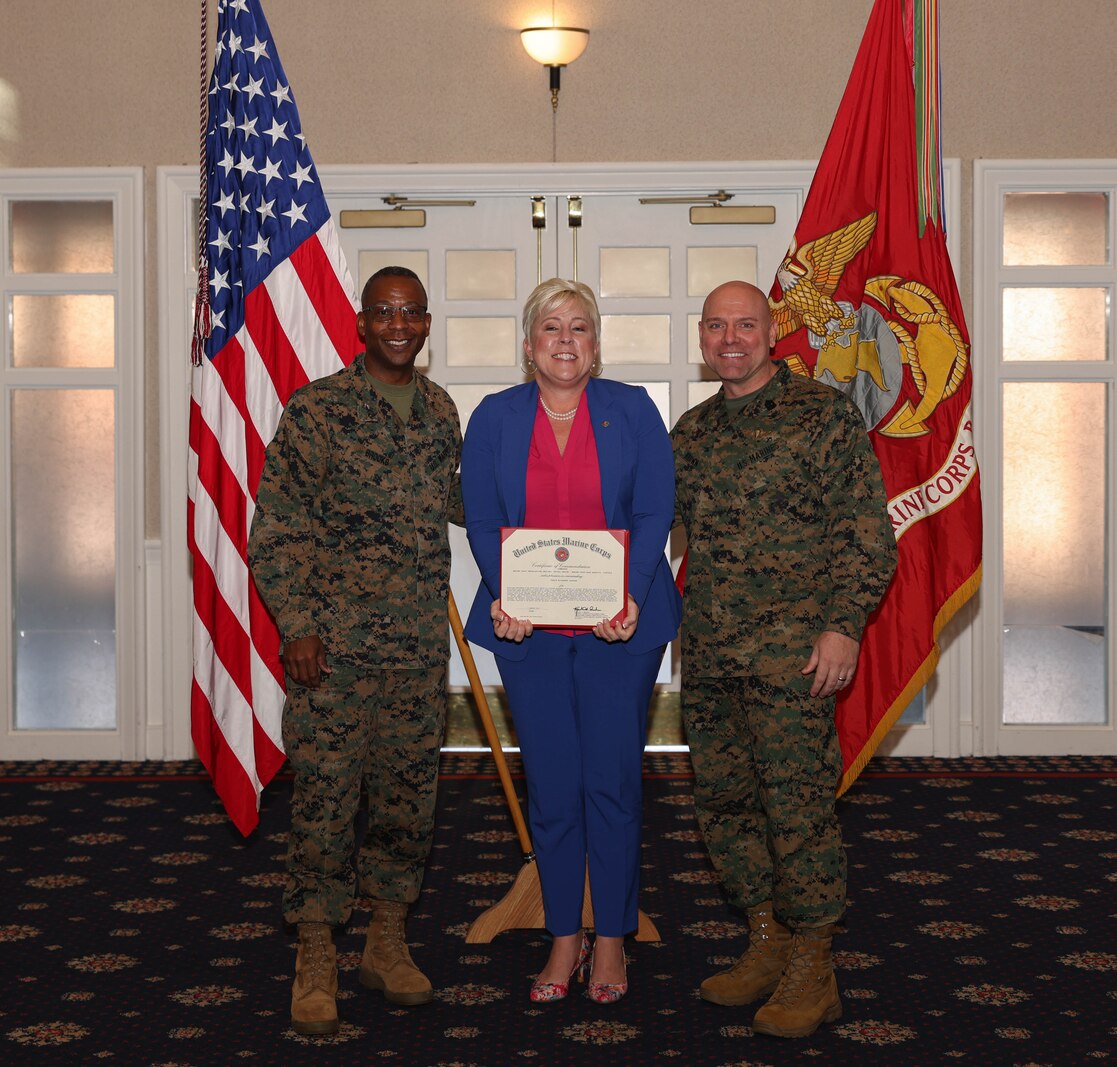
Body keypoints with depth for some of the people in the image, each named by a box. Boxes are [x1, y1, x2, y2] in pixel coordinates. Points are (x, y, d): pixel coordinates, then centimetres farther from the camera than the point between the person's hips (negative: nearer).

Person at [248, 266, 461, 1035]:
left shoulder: (441, 410, 10)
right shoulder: (317, 408, -5)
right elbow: (277, 529, -6)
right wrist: (298, 622, -12)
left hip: (420, 644, 5)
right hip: (334, 643, -5)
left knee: (410, 791, 10)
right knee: (326, 792, -1)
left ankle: (389, 941, 26)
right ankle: (317, 957, 13)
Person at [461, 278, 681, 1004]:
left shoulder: (632, 410, 3)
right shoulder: (494, 418, 6)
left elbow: (655, 513, -3)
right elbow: (481, 521, 2)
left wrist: (631, 596, -17)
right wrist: (501, 597, -15)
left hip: (618, 626, -1)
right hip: (530, 627, 1)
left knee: (612, 780, 1)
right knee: (551, 784, 5)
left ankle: (612, 937, 16)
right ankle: (565, 936, 20)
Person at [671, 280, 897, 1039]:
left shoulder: (824, 415, -3)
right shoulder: (691, 431, 14)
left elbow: (870, 535, -6)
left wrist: (843, 623, -15)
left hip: (792, 650, -6)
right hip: (709, 654, 6)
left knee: (798, 802, -5)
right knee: (724, 800, 11)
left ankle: (812, 969, 7)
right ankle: (766, 944, 25)